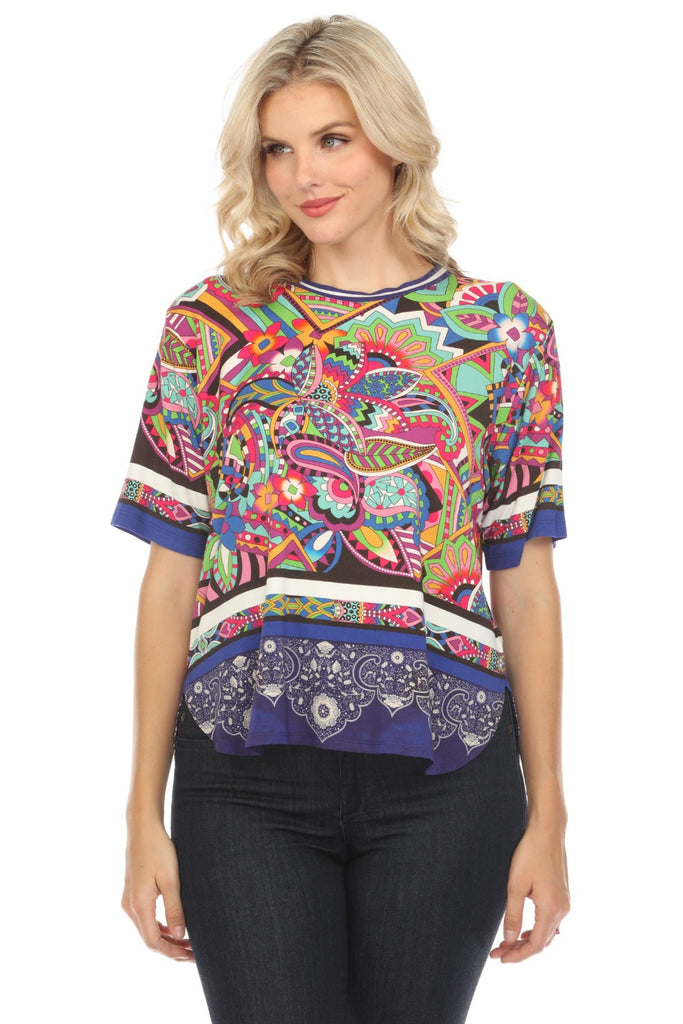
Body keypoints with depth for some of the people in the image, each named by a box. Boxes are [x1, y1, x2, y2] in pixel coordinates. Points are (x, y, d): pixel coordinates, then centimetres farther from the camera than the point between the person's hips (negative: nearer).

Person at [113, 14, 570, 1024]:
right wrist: (145, 814, 1)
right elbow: (171, 580, 4)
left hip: (441, 778, 0)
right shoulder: (212, 325, 5)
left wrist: (546, 816, 3)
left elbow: (525, 584, 5)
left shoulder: (503, 330, 4)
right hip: (246, 782, 0)